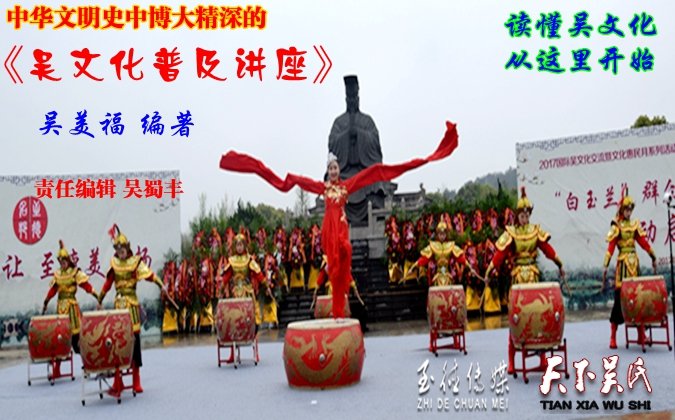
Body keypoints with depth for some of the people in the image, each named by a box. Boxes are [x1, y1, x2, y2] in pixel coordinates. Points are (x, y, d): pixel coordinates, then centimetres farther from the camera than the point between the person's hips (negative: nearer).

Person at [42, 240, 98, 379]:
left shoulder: (76, 272, -2)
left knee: (75, 334, -5)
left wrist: (97, 297, -20)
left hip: (72, 305, -4)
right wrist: (45, 303, 17)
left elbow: (86, 285, -10)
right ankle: (56, 369, 12)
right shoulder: (57, 274, 12)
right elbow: (52, 290, 16)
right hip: (60, 306, 4)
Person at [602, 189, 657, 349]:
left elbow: (643, 242, 13)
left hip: (634, 262, 5)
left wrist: (653, 257, 9)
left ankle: (641, 334, 18)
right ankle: (613, 337, 0)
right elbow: (610, 247, -12)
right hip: (622, 263, -5)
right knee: (619, 297, -5)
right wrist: (605, 267, -19)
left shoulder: (635, 225, 11)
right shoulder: (616, 226, -5)